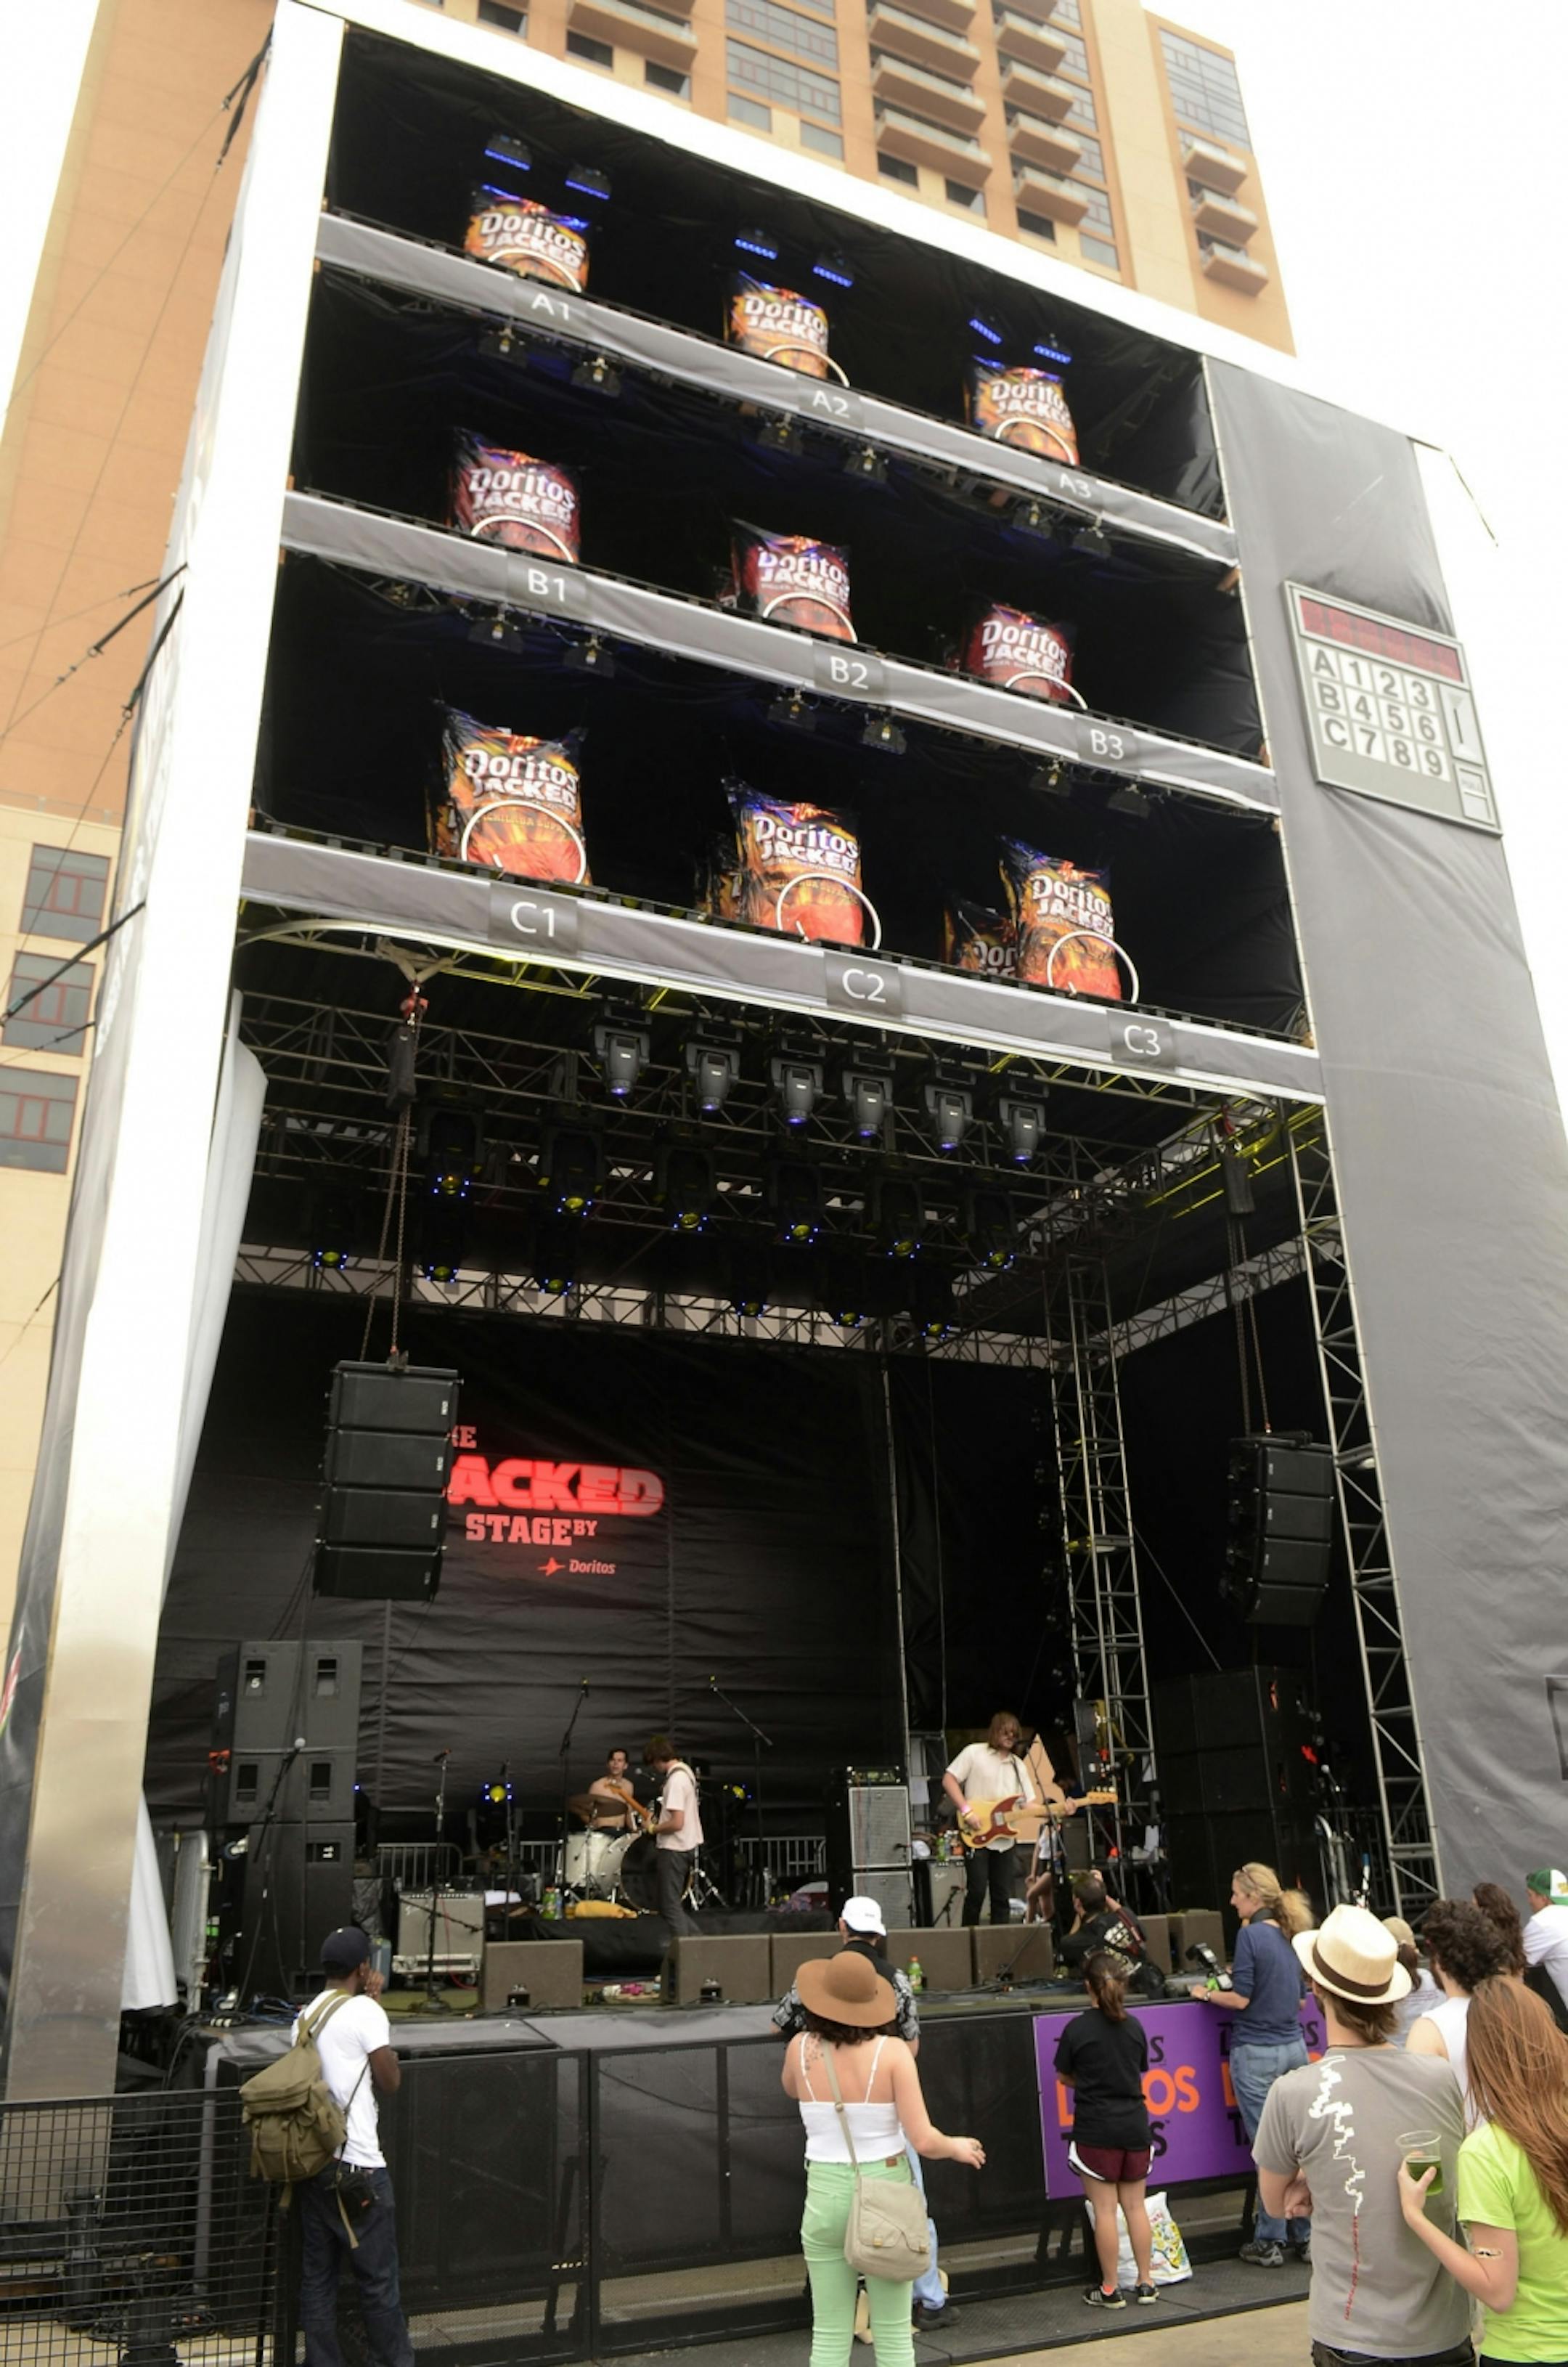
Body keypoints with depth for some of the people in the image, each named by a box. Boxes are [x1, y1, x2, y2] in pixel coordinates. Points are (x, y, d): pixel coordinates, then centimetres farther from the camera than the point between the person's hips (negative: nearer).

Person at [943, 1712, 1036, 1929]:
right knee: (976, 1892, -8)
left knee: (1002, 1896, 6)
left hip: (1005, 1839, 5)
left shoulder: (1018, 1765, 14)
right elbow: (948, 1780, -7)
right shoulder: (975, 1753, -2)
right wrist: (966, 1811, -16)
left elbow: (1028, 1805, 10)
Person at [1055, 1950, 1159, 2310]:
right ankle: (1146, 2283, 20)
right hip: (1135, 2125, 4)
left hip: (1096, 2128, -4)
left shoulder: (1078, 2028, -12)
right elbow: (1140, 2071, 11)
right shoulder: (1134, 2027, -1)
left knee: (1105, 2209, 4)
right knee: (1135, 2205, 14)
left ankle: (1109, 2289, 11)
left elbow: (1065, 2077, 0)